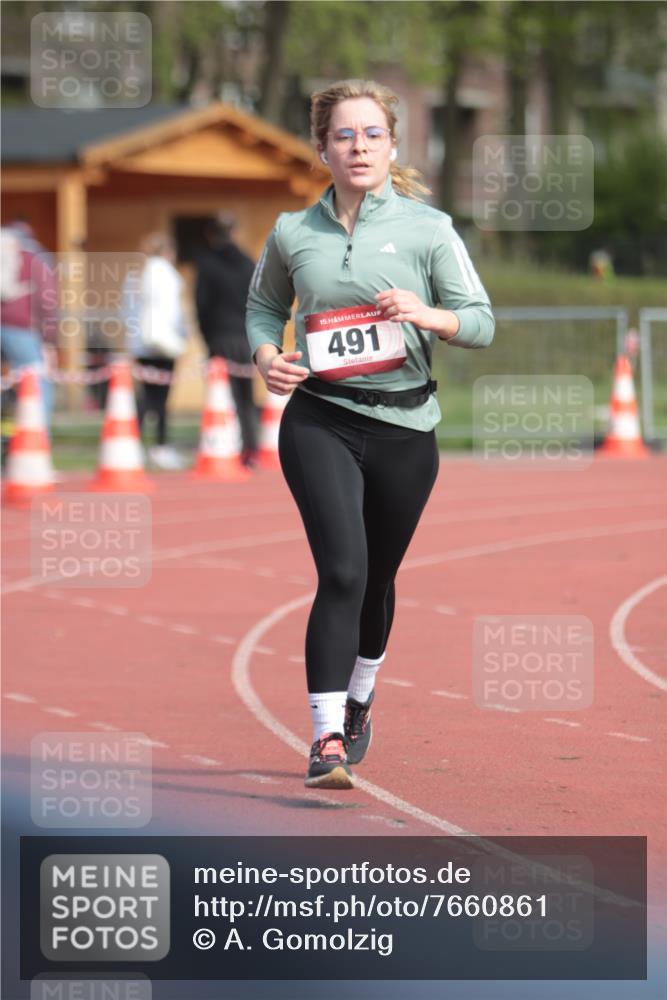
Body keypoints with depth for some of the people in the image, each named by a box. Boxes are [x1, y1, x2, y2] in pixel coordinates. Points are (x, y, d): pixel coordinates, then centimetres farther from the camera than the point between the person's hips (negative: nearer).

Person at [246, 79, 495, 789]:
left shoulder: (427, 229, -1)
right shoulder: (293, 234, 3)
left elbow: (482, 322, -2)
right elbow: (264, 303, 21)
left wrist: (428, 315, -22)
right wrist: (265, 355, 1)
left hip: (403, 427, 1)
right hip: (319, 421, -1)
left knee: (376, 577, 15)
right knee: (342, 572, -18)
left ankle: (358, 701, 42)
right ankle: (326, 739, -19)